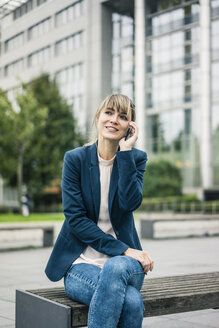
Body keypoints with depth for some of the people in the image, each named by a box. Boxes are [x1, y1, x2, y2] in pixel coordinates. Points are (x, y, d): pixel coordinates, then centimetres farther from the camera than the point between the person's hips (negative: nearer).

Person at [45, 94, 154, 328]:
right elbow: (75, 218, -9)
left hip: (123, 261, 2)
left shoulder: (135, 158, 3)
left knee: (116, 268, -37)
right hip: (82, 263, -2)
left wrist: (125, 151, -14)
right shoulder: (75, 158, -1)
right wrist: (123, 250, -16)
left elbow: (130, 203, -16)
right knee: (132, 301, -33)